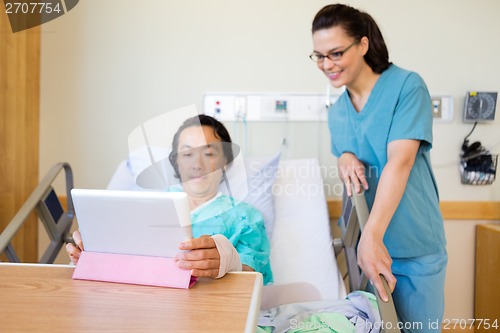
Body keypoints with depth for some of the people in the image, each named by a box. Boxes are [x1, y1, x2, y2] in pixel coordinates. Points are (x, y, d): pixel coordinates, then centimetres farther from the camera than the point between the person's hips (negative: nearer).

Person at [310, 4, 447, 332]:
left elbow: (399, 163, -21)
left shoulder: (407, 86, -11)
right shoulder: (336, 112, 7)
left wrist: (372, 236, -29)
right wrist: (344, 158, -8)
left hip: (415, 247, -5)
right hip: (363, 242, 5)